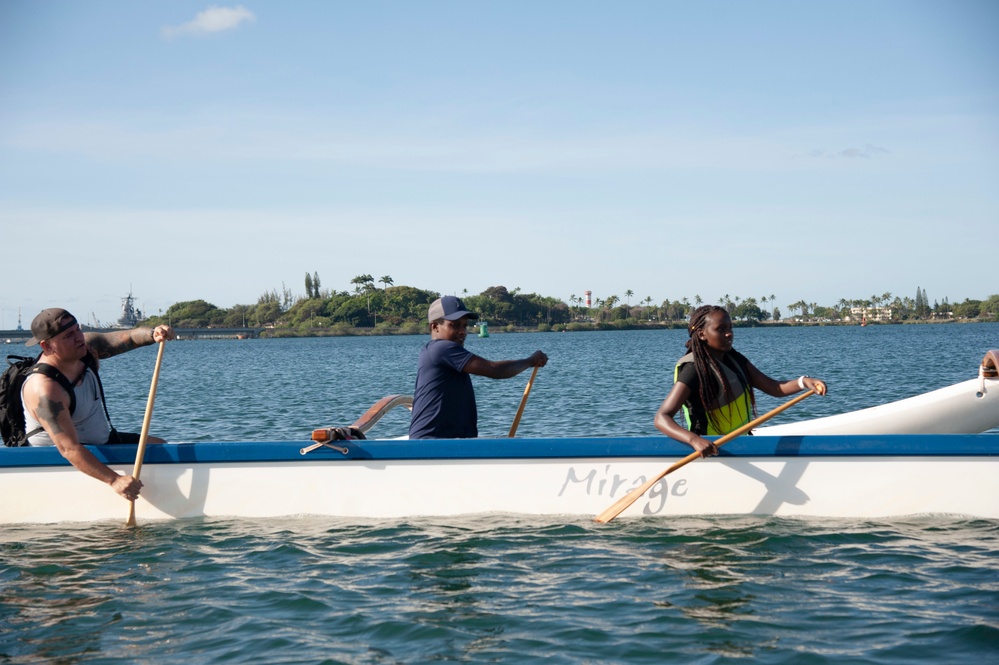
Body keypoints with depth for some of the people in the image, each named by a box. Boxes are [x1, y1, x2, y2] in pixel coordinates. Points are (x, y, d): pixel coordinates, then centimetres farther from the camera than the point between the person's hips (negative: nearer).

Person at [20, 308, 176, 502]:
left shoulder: (87, 347, -8)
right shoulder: (44, 389, -32)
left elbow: (130, 338, -10)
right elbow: (69, 449, -37)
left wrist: (153, 333, -35)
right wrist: (114, 480, -45)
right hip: (59, 462, -9)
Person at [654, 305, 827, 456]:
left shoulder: (735, 360, 7)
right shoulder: (694, 371, -17)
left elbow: (776, 389, 9)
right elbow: (661, 418, -25)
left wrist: (804, 382, -12)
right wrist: (694, 440, -42)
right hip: (714, 450, -8)